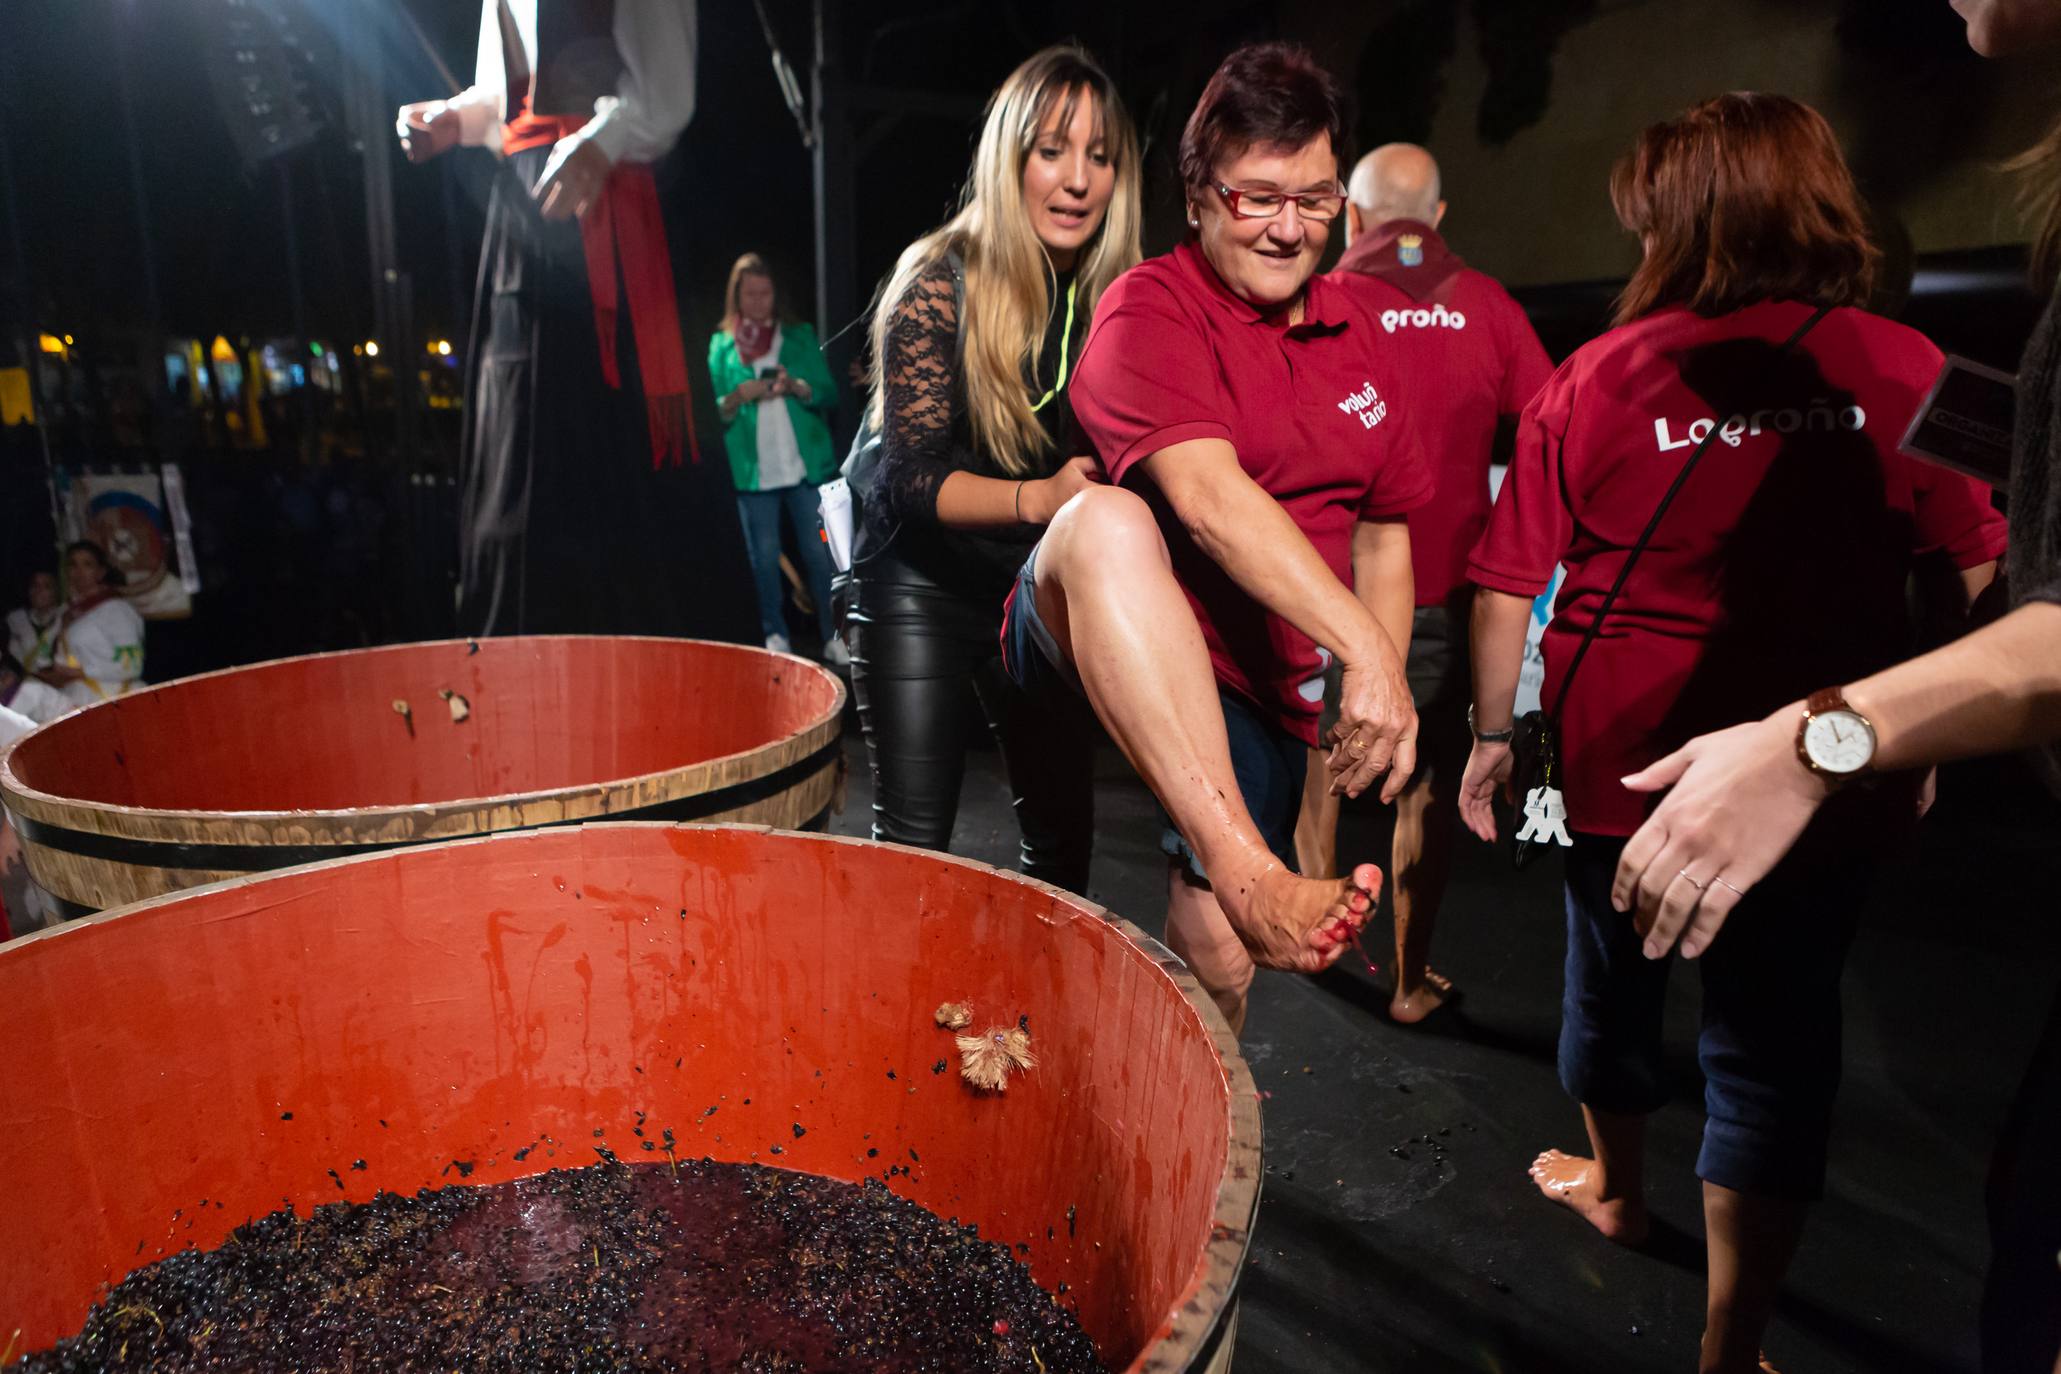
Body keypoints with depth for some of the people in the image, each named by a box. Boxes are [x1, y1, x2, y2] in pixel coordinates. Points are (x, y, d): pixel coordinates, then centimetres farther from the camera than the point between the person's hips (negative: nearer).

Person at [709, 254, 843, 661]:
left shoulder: (800, 336, 10)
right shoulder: (720, 344, 8)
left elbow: (829, 394, 3)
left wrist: (798, 387, -15)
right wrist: (740, 395, -15)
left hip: (807, 464, 0)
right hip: (753, 470, 0)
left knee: (819, 553, 0)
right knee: (764, 557, 4)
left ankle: (833, 637, 6)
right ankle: (775, 636, 13)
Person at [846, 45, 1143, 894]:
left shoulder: (1112, 299, -2)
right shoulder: (938, 283, -14)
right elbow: (914, 475, -20)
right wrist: (1038, 498, -36)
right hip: (923, 590, -4)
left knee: (1062, 835, 10)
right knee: (912, 844, -3)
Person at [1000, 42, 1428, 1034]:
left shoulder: (1352, 332, 12)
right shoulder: (1150, 308, -8)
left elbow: (1382, 531, 17)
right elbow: (1205, 493, -25)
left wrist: (1385, 693, 7)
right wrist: (1362, 646, -32)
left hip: (1260, 691, 5)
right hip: (1109, 643, -5)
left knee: (1219, 964, 1)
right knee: (1106, 520, -38)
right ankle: (1249, 875, -43)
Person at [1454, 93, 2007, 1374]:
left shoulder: (1594, 377, -7)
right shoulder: (1902, 369, -5)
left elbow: (1508, 585, -6)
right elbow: (1971, 574, 1)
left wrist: (1494, 733, 5)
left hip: (1618, 753, 1)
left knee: (1616, 980, 22)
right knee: (1773, 1040, 11)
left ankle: (1616, 1187, 49)